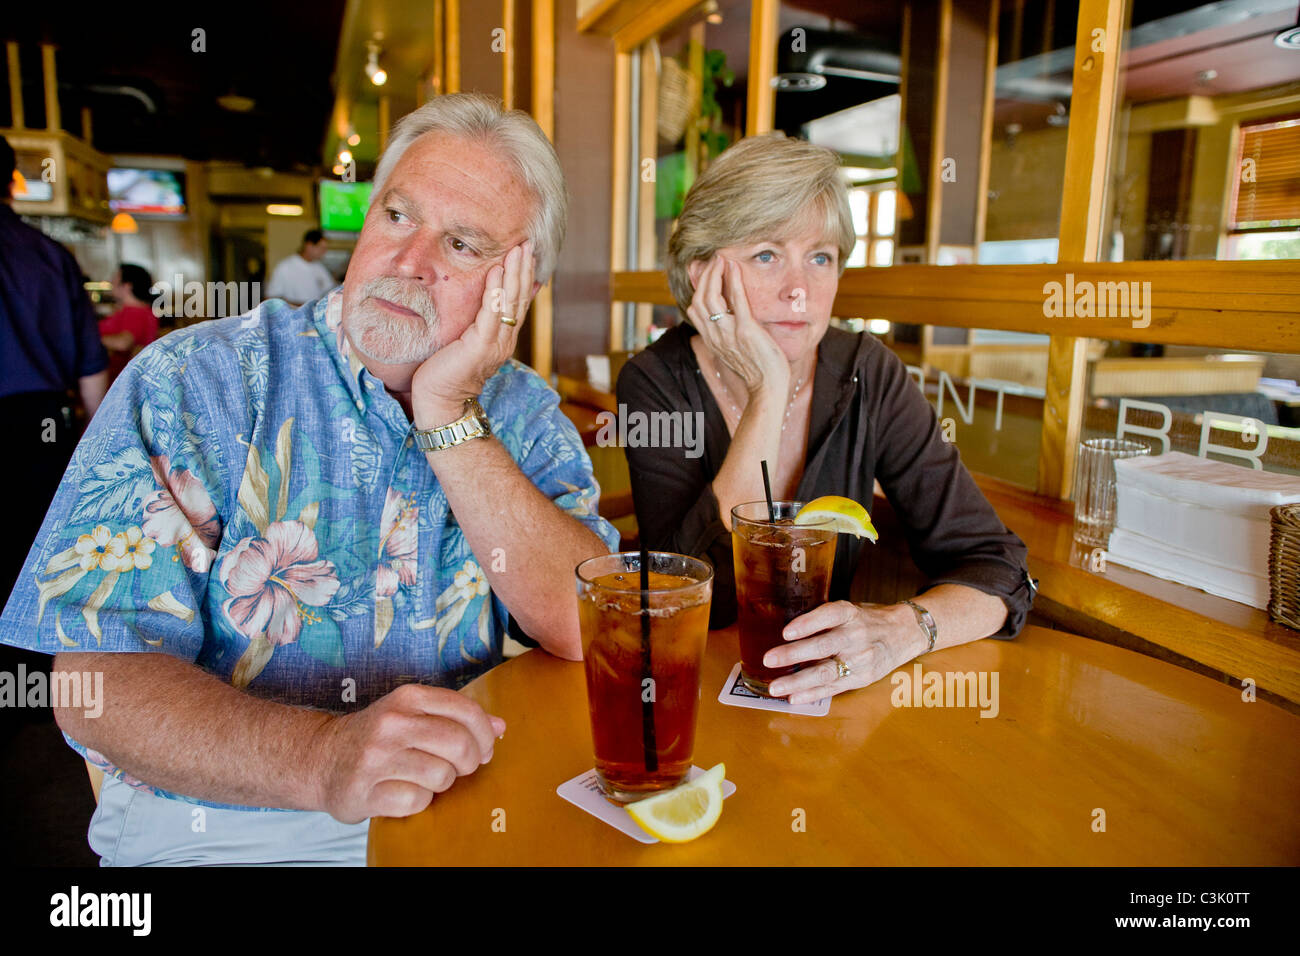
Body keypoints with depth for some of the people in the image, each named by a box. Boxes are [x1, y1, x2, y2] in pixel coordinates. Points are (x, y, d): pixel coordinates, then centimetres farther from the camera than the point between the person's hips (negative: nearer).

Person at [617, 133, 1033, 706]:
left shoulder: (866, 377, -5)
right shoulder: (656, 384, -10)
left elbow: (996, 567, -8)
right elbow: (700, 599, -21)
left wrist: (897, 629, -28)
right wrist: (767, 395, -24)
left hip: (828, 694, 3)